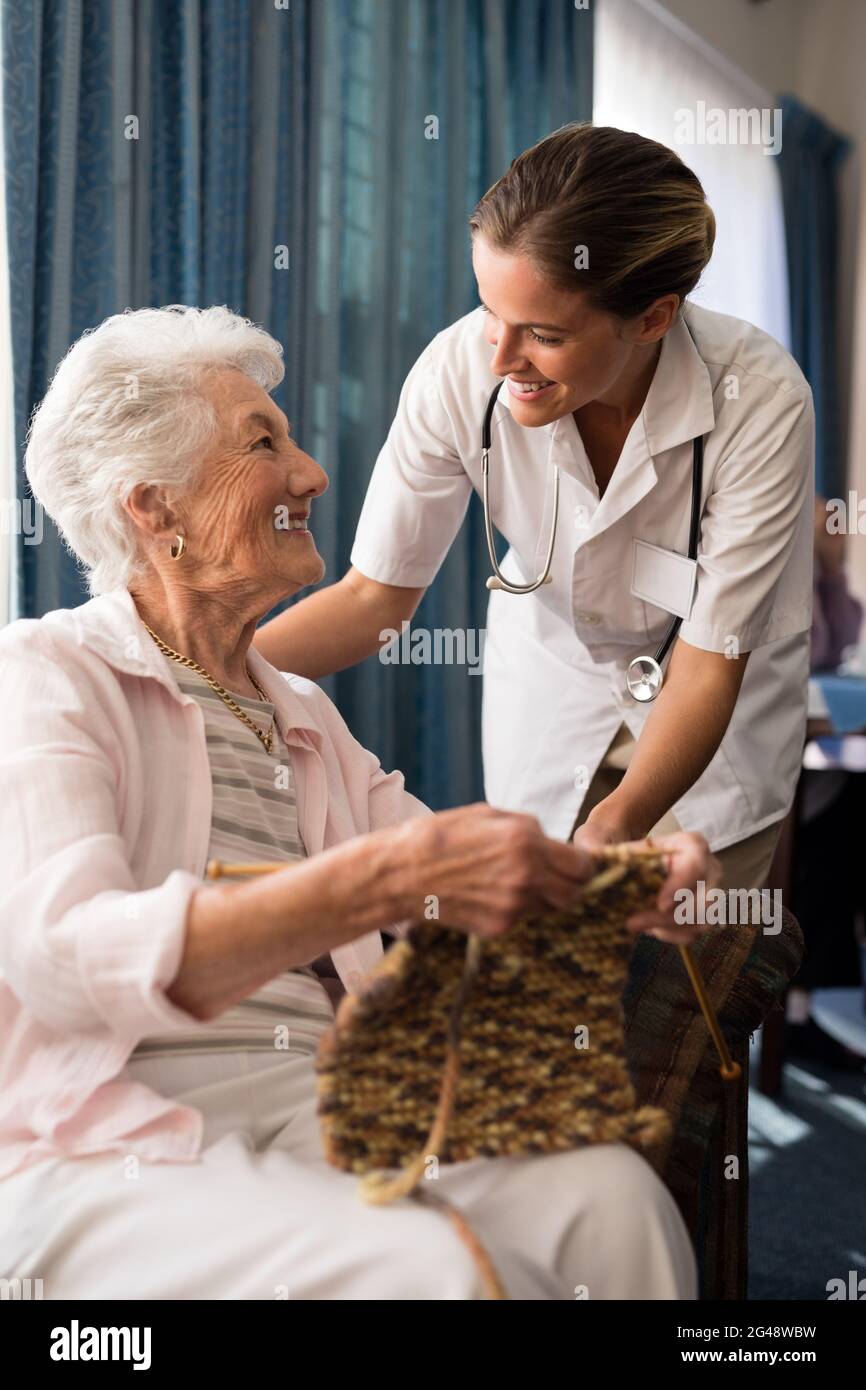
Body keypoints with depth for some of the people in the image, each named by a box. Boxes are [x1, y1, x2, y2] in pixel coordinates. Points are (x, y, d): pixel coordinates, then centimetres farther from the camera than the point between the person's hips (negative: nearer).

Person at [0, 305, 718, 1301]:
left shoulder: (303, 717, 21)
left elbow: (476, 898, 16)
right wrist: (386, 877, -30)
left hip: (330, 1107, 6)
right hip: (116, 1153, -6)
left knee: (607, 1193, -21)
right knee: (434, 1266, -32)